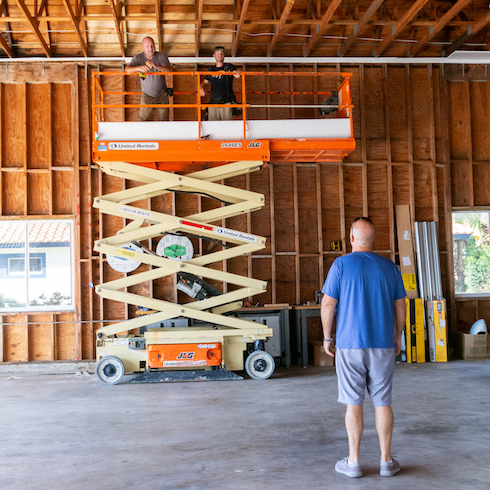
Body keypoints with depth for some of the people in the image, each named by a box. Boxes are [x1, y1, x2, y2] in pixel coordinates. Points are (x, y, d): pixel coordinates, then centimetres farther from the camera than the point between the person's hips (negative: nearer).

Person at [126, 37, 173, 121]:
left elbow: (170, 70, -24)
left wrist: (156, 66, -41)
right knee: (144, 121, -4)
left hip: (162, 94, 0)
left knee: (164, 120, 7)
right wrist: (139, 68, -45)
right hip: (147, 95, 0)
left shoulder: (161, 56, -10)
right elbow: (127, 70, -24)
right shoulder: (138, 58, -10)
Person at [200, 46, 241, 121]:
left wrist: (237, 73, -32)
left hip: (226, 102, -3)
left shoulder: (229, 67, 10)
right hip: (213, 103, 3)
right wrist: (202, 88, 1)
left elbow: (236, 75, -7)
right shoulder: (211, 70, 20)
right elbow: (205, 82, 25)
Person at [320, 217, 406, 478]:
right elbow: (400, 305, 8)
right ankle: (386, 461, 16)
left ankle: (353, 461, 11)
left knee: (353, 403, 5)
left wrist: (327, 337, 4)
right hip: (383, 344, 3)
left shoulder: (341, 265, -6)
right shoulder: (389, 266, 4)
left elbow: (328, 304, -7)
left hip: (350, 344, -2)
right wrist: (398, 336, 20)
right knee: (382, 403, 10)